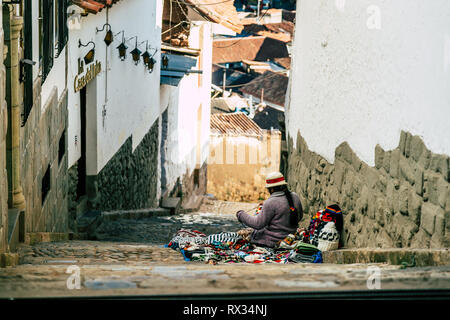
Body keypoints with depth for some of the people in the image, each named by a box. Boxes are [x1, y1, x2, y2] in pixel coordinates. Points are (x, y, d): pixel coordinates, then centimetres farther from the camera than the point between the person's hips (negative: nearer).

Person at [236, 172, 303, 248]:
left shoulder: (271, 202, -22)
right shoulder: (295, 197, 0)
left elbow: (258, 223, -19)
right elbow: (300, 216, 14)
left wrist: (241, 215, -6)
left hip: (274, 240, -8)